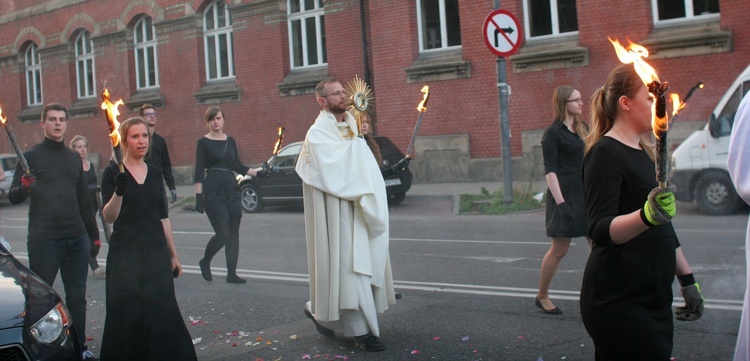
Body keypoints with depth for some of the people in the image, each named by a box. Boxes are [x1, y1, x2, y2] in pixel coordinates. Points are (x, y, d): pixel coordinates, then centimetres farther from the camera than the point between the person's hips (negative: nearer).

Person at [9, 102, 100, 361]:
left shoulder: (74, 158, 14)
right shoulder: (31, 156, -1)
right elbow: (13, 197, -6)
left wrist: (94, 235, 17)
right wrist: (23, 188, -28)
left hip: (77, 239, 5)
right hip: (44, 241, -5)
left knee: (77, 297, 9)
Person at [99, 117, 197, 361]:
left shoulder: (155, 174, 11)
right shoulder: (113, 173, -2)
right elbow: (109, 217, -14)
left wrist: (173, 255, 14)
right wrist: (118, 193, -32)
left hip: (156, 252, 4)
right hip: (125, 253, -4)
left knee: (161, 313, 2)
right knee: (127, 315, -1)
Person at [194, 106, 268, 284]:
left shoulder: (230, 141, 13)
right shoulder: (204, 142, -2)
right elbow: (199, 171, -6)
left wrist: (258, 172, 7)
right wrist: (198, 196, -11)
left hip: (231, 188, 6)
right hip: (213, 191, -5)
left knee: (233, 233, 3)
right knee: (223, 233, -9)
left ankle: (231, 273, 9)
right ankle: (205, 262, 17)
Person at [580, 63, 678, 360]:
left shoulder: (642, 152, 14)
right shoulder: (605, 152, -12)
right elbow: (600, 230, -24)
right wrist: (646, 215, -40)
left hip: (653, 299, 9)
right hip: (620, 302, -9)